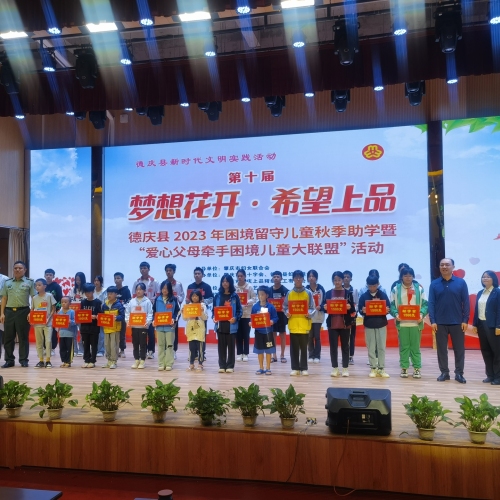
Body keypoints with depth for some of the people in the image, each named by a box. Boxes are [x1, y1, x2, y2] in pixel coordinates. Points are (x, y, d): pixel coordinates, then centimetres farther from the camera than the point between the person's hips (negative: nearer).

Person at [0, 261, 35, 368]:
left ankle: (23, 360, 9)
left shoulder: (29, 282, 3)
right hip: (9, 311, 3)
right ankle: (9, 360, 15)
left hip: (23, 311, -3)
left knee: (23, 337, 2)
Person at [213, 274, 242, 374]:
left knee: (231, 345, 5)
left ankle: (230, 366, 14)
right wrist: (214, 317, -9)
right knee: (221, 345, 7)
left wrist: (235, 318, -17)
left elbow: (240, 311, 0)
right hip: (220, 324, 2)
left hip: (231, 325, -2)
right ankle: (222, 366, 15)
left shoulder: (235, 296, -1)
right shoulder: (217, 296, 6)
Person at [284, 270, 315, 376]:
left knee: (304, 347, 4)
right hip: (293, 324, 1)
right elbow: (285, 307, 7)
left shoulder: (308, 293, 2)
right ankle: (295, 368, 13)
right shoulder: (289, 293, 6)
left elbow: (312, 308, 2)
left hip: (304, 324, -1)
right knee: (294, 347, 5)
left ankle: (304, 368, 14)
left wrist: (309, 314, -17)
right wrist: (287, 313, -13)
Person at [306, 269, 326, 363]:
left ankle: (317, 356, 10)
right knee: (310, 336, 4)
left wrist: (320, 307, -19)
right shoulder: (306, 289, 2)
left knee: (317, 336, 2)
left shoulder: (321, 288, -1)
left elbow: (324, 301, -1)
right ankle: (311, 355, 13)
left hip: (318, 316, -1)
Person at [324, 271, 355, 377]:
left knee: (345, 346, 6)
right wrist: (324, 307, -16)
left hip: (345, 324, -1)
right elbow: (324, 306, 5)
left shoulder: (348, 293, 2)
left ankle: (345, 368, 14)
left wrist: (350, 307, -20)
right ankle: (334, 368, 13)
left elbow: (353, 309, 1)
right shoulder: (328, 293, 6)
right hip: (332, 324, 1)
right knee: (333, 346, 4)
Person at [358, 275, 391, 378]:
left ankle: (381, 368, 11)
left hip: (381, 324, 0)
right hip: (369, 325, 0)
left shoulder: (383, 295, 1)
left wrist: (387, 311, -20)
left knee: (381, 347, 3)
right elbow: (360, 311, -1)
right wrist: (363, 311, -23)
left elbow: (389, 308, 2)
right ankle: (373, 368, 12)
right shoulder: (363, 296, -1)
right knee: (371, 348, 4)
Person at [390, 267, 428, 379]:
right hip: (402, 323, 0)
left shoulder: (419, 288, 5)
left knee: (415, 347, 5)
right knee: (403, 347, 6)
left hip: (416, 323, 0)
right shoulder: (396, 289, 3)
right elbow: (392, 305, 2)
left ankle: (417, 368, 14)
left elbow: (425, 304, 3)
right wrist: (396, 314, -16)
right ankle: (404, 368, 14)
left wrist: (422, 314, -14)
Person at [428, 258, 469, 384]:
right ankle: (444, 372, 17)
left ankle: (459, 373, 16)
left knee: (459, 349, 6)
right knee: (441, 349, 7)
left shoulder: (461, 283, 0)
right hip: (440, 323, 1)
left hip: (457, 322, -1)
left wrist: (465, 320, -5)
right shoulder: (434, 284, 1)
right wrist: (432, 321, -6)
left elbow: (466, 303, 0)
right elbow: (431, 303, 0)